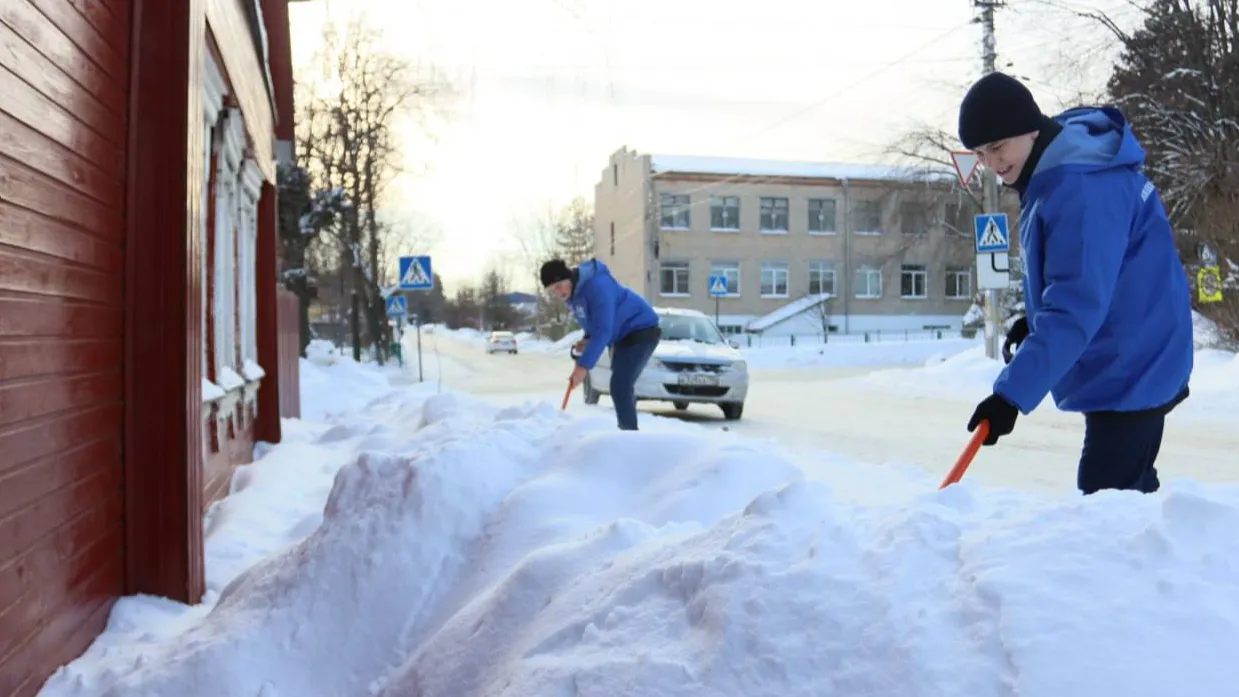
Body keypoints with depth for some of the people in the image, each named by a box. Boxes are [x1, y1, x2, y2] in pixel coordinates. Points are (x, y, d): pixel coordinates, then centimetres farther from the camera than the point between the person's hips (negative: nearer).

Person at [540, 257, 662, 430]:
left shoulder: (597, 286, -29)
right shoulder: (573, 292, 1)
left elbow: (603, 330, -33)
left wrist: (584, 365, -34)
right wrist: (587, 339, -3)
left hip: (641, 331, -10)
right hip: (623, 336, 10)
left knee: (620, 387, -18)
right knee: (622, 386, 16)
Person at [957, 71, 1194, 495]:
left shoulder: (1082, 185, -26)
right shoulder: (1052, 173, 5)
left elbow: (1077, 306, -32)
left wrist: (1012, 393, -34)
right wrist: (1036, 320, 7)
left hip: (1131, 368, -10)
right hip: (1124, 364, 10)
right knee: (1129, 491, 21)